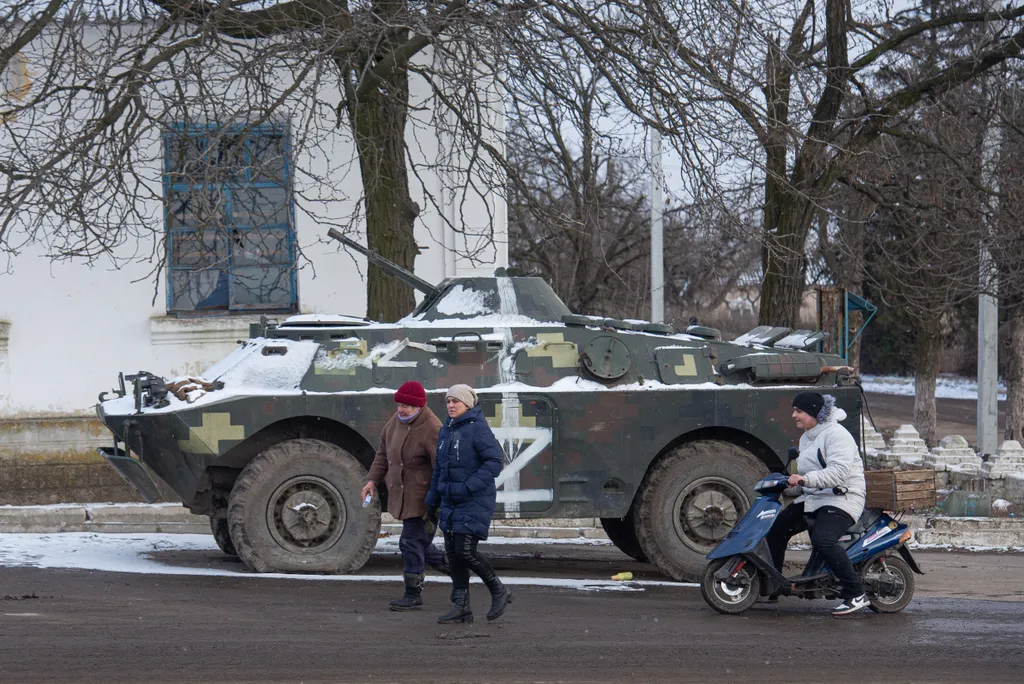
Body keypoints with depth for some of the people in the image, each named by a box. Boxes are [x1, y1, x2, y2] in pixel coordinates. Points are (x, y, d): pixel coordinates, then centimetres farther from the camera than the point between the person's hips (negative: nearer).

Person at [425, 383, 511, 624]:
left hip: (475, 501, -8)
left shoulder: (478, 428, -12)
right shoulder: (447, 430, 12)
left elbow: (495, 461, -18)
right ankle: (461, 607, 9)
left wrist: (469, 486, -23)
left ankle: (499, 591, 7)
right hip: (451, 502, 8)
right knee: (453, 553, 4)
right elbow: (439, 468, 20)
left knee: (465, 551, -13)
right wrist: (433, 502, 20)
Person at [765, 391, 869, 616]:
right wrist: (791, 487, 9)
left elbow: (839, 471, -26)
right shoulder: (806, 438, 18)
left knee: (823, 539, -32)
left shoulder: (836, 434, -12)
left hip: (841, 499, -10)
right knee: (776, 529, 5)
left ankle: (855, 594, -26)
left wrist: (805, 479, -33)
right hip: (812, 498, 10)